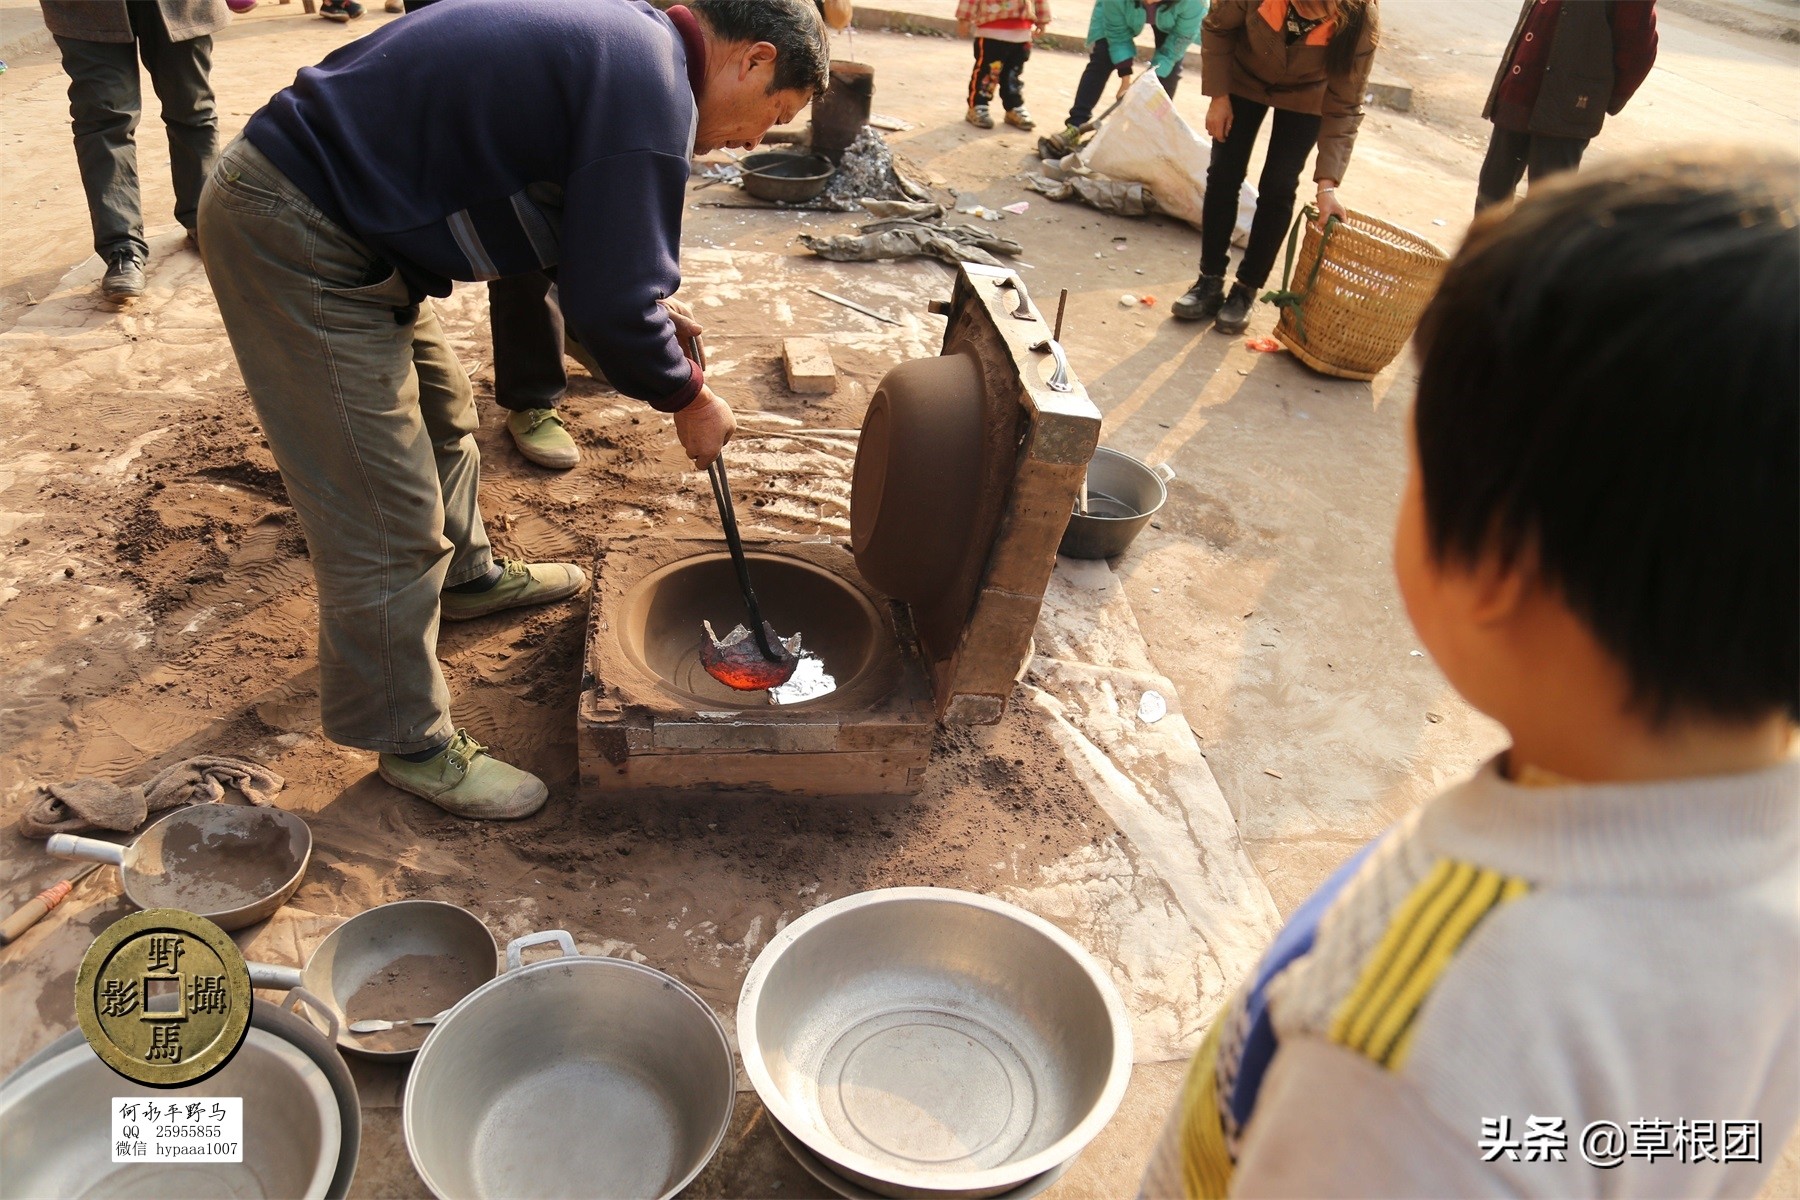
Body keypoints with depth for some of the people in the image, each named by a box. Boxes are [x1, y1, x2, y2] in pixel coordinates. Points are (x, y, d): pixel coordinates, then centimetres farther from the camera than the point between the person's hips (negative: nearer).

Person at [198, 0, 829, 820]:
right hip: (296, 242, -11)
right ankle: (410, 743, 13)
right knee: (388, 522, -4)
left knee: (442, 415, 27)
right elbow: (610, 307, -21)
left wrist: (645, 302, 15)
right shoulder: (652, 87, -21)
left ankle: (465, 576, 51)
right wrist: (688, 399, -5)